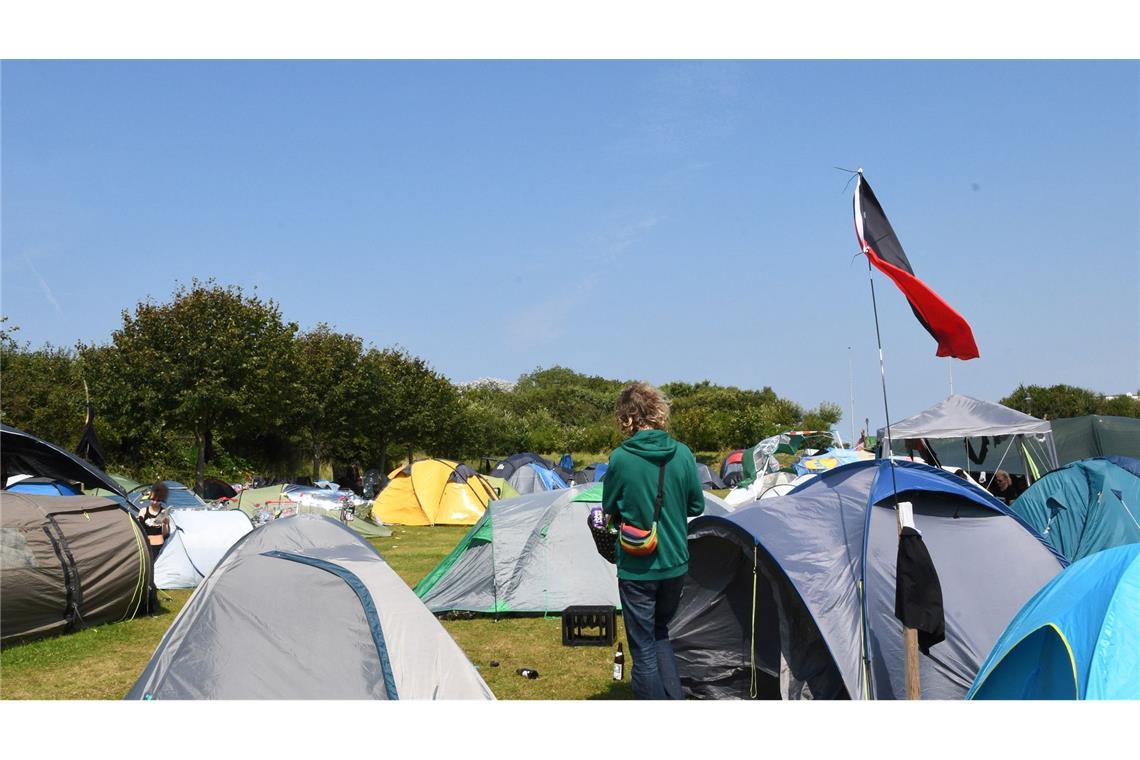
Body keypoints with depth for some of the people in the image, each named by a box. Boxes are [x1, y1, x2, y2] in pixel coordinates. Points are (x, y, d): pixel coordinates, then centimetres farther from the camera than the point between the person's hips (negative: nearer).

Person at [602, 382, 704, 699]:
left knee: (643, 647, 8)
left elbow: (610, 511, -2)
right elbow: (696, 506, 4)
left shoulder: (620, 459, -15)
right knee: (660, 633, 25)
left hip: (636, 568, -4)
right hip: (676, 564, 4)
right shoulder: (682, 454, -5)